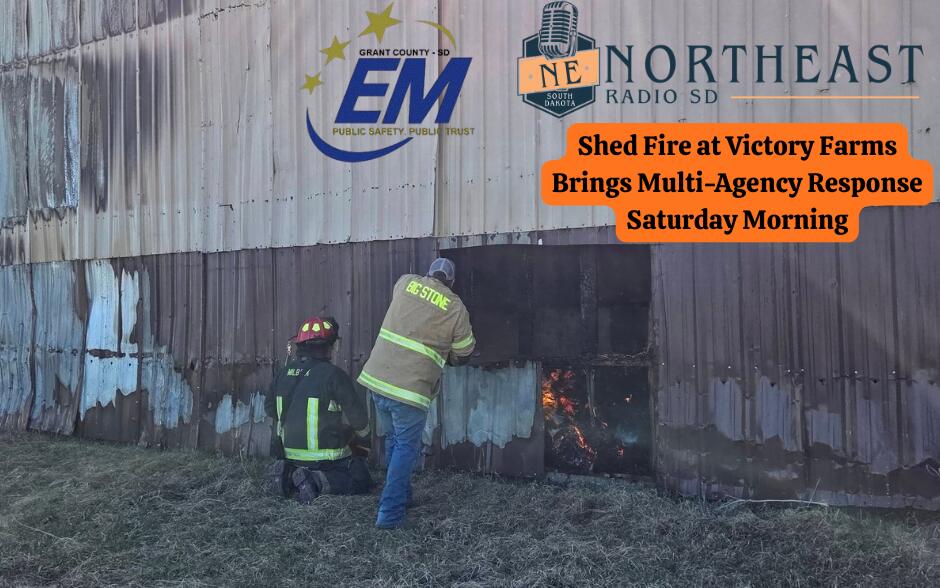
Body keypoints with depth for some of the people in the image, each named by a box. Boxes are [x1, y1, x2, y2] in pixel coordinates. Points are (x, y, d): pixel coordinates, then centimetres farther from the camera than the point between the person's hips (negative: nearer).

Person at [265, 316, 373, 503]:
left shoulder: (284, 373, 0)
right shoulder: (332, 374, -17)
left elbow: (270, 408, 13)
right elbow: (357, 414, -12)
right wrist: (364, 437, 10)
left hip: (290, 455, 6)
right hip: (325, 458, -6)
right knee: (362, 482, 5)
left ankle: (288, 478, 3)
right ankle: (318, 482, -16)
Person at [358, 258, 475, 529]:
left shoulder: (405, 282, 8)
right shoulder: (456, 308, -2)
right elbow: (463, 352, 9)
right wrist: (447, 354, 31)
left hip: (376, 377, 5)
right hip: (410, 387, -5)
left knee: (394, 439, 22)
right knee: (406, 448, 8)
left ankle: (400, 495, 35)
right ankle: (390, 513, 6)